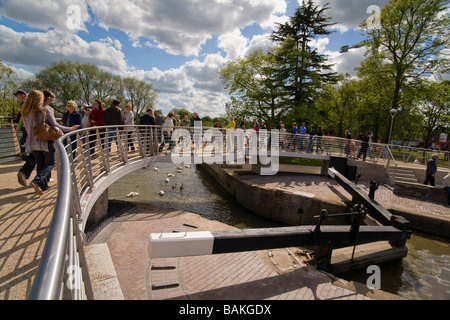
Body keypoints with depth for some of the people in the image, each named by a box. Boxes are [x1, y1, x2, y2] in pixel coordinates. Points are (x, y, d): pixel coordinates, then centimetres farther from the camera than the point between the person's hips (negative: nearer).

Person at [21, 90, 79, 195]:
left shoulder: (26, 113, 5)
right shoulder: (45, 110, -9)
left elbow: (27, 129, 11)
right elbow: (55, 125, -12)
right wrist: (70, 129, -5)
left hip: (32, 142, 5)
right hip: (45, 142, -5)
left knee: (40, 164, 14)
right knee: (50, 163, 7)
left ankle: (43, 186, 17)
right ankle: (36, 181, -12)